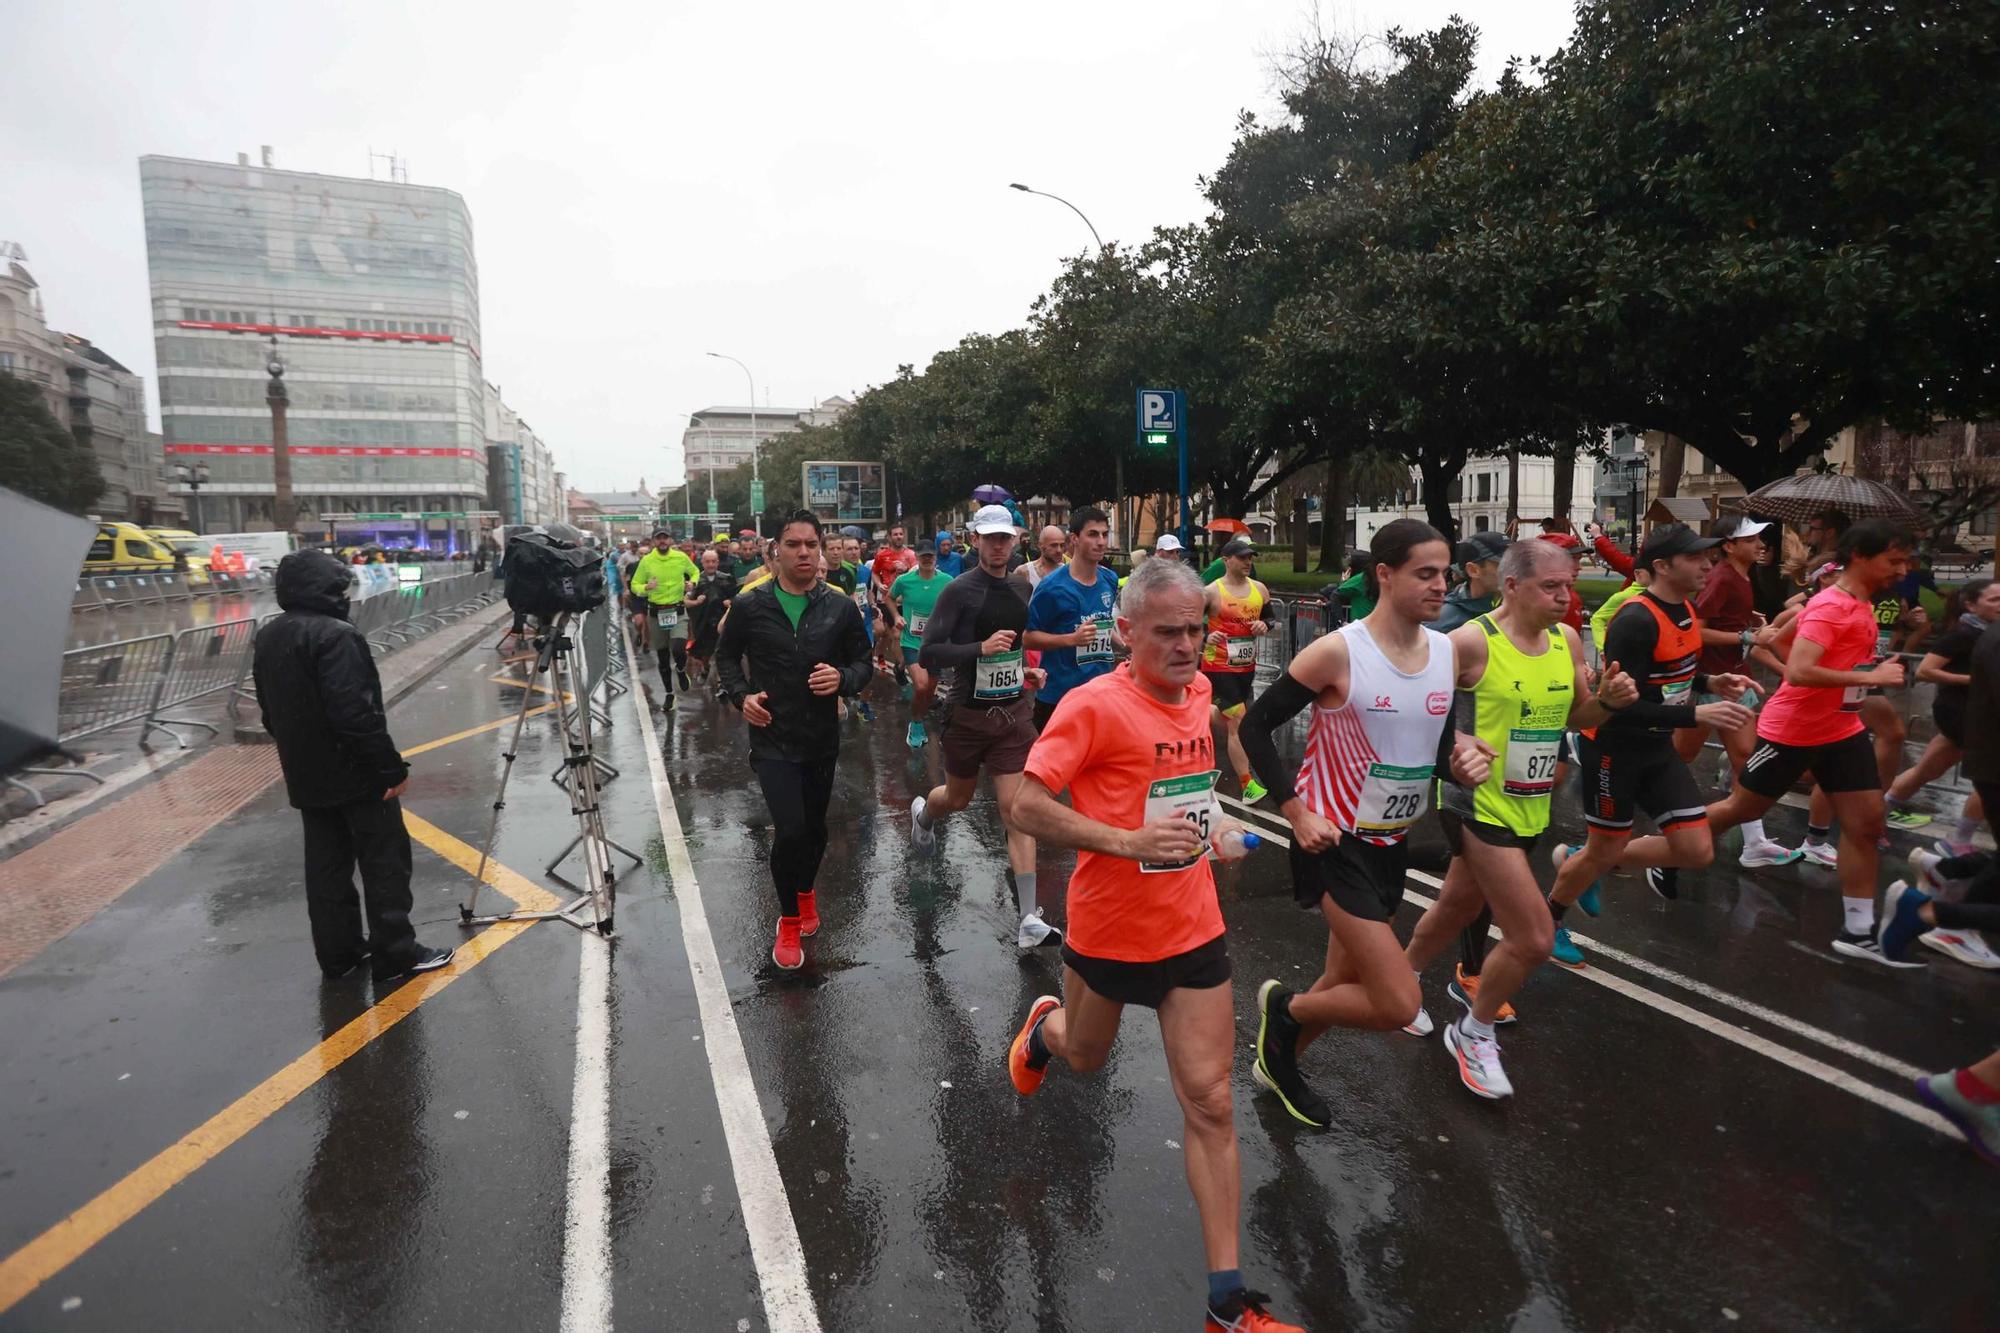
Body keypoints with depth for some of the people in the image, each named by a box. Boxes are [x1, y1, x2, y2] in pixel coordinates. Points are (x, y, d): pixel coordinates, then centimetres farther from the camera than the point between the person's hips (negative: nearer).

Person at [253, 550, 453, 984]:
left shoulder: (267, 638, 9)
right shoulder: (335, 635, -20)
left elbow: (271, 712, 16)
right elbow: (356, 713, -26)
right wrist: (392, 767, -20)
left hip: (306, 777, 9)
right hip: (356, 773, -9)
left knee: (326, 866, 15)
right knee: (385, 863, 1)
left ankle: (338, 954, 23)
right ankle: (395, 955, 8)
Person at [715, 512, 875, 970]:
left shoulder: (839, 606, -2)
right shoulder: (749, 605, -5)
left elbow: (863, 661, 5)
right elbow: (727, 656, 8)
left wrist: (844, 678, -17)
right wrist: (740, 695, -9)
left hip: (822, 738, 3)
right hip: (772, 738, -2)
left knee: (815, 828, 16)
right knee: (790, 829, -13)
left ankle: (805, 890, 48)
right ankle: (790, 919, 12)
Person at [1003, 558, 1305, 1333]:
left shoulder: (1199, 690, -1)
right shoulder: (1094, 704, -21)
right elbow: (1026, 807, -22)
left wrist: (1207, 818, 7)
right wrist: (1127, 841, -30)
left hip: (1193, 928, 4)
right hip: (1108, 928, -3)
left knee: (1210, 1106, 2)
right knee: (1085, 1059, 24)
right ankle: (1043, 1028, 61)